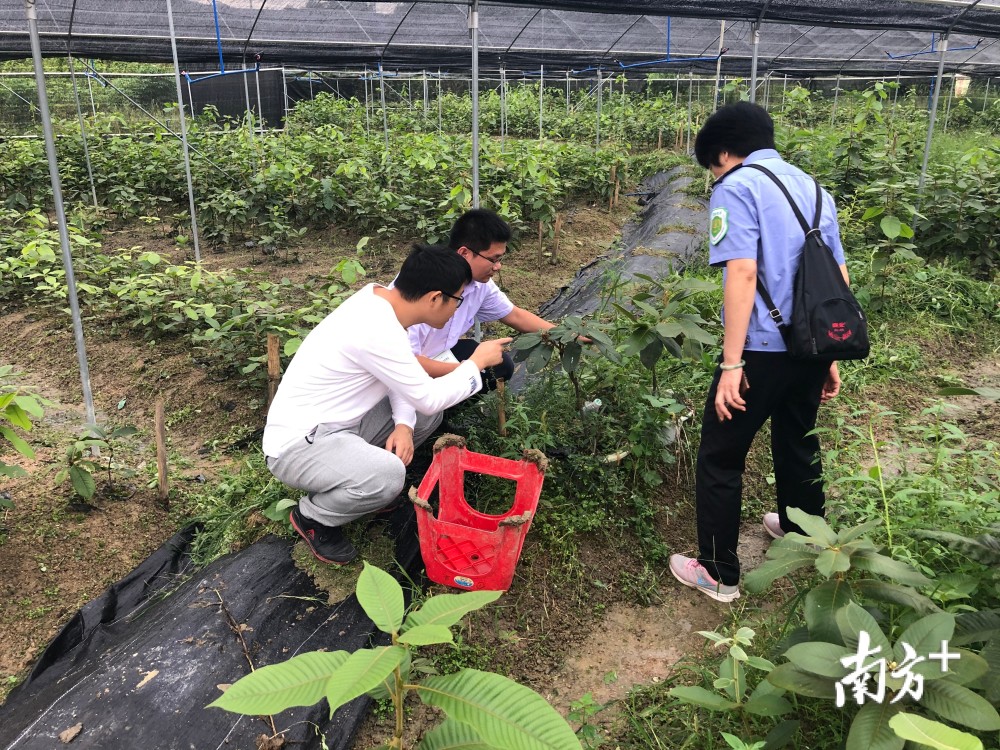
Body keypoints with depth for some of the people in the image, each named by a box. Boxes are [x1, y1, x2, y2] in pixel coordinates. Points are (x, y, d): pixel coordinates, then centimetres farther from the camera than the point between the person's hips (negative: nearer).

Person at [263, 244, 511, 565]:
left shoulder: (378, 296, -2)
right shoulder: (377, 331, -30)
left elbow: (402, 377, 7)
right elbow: (428, 397, -20)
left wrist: (403, 424, -11)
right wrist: (477, 362, -7)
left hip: (338, 423, 9)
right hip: (299, 444, -9)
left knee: (427, 413, 6)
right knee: (387, 477, -33)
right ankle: (312, 517, -3)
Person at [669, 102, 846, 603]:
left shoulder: (736, 188, -7)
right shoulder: (811, 186, 15)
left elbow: (742, 273, -20)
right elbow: (838, 277, 15)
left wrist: (731, 363, -19)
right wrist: (830, 357, 21)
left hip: (763, 349, -7)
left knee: (720, 457, 6)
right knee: (798, 441, 27)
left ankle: (718, 574, 15)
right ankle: (803, 533, 48)